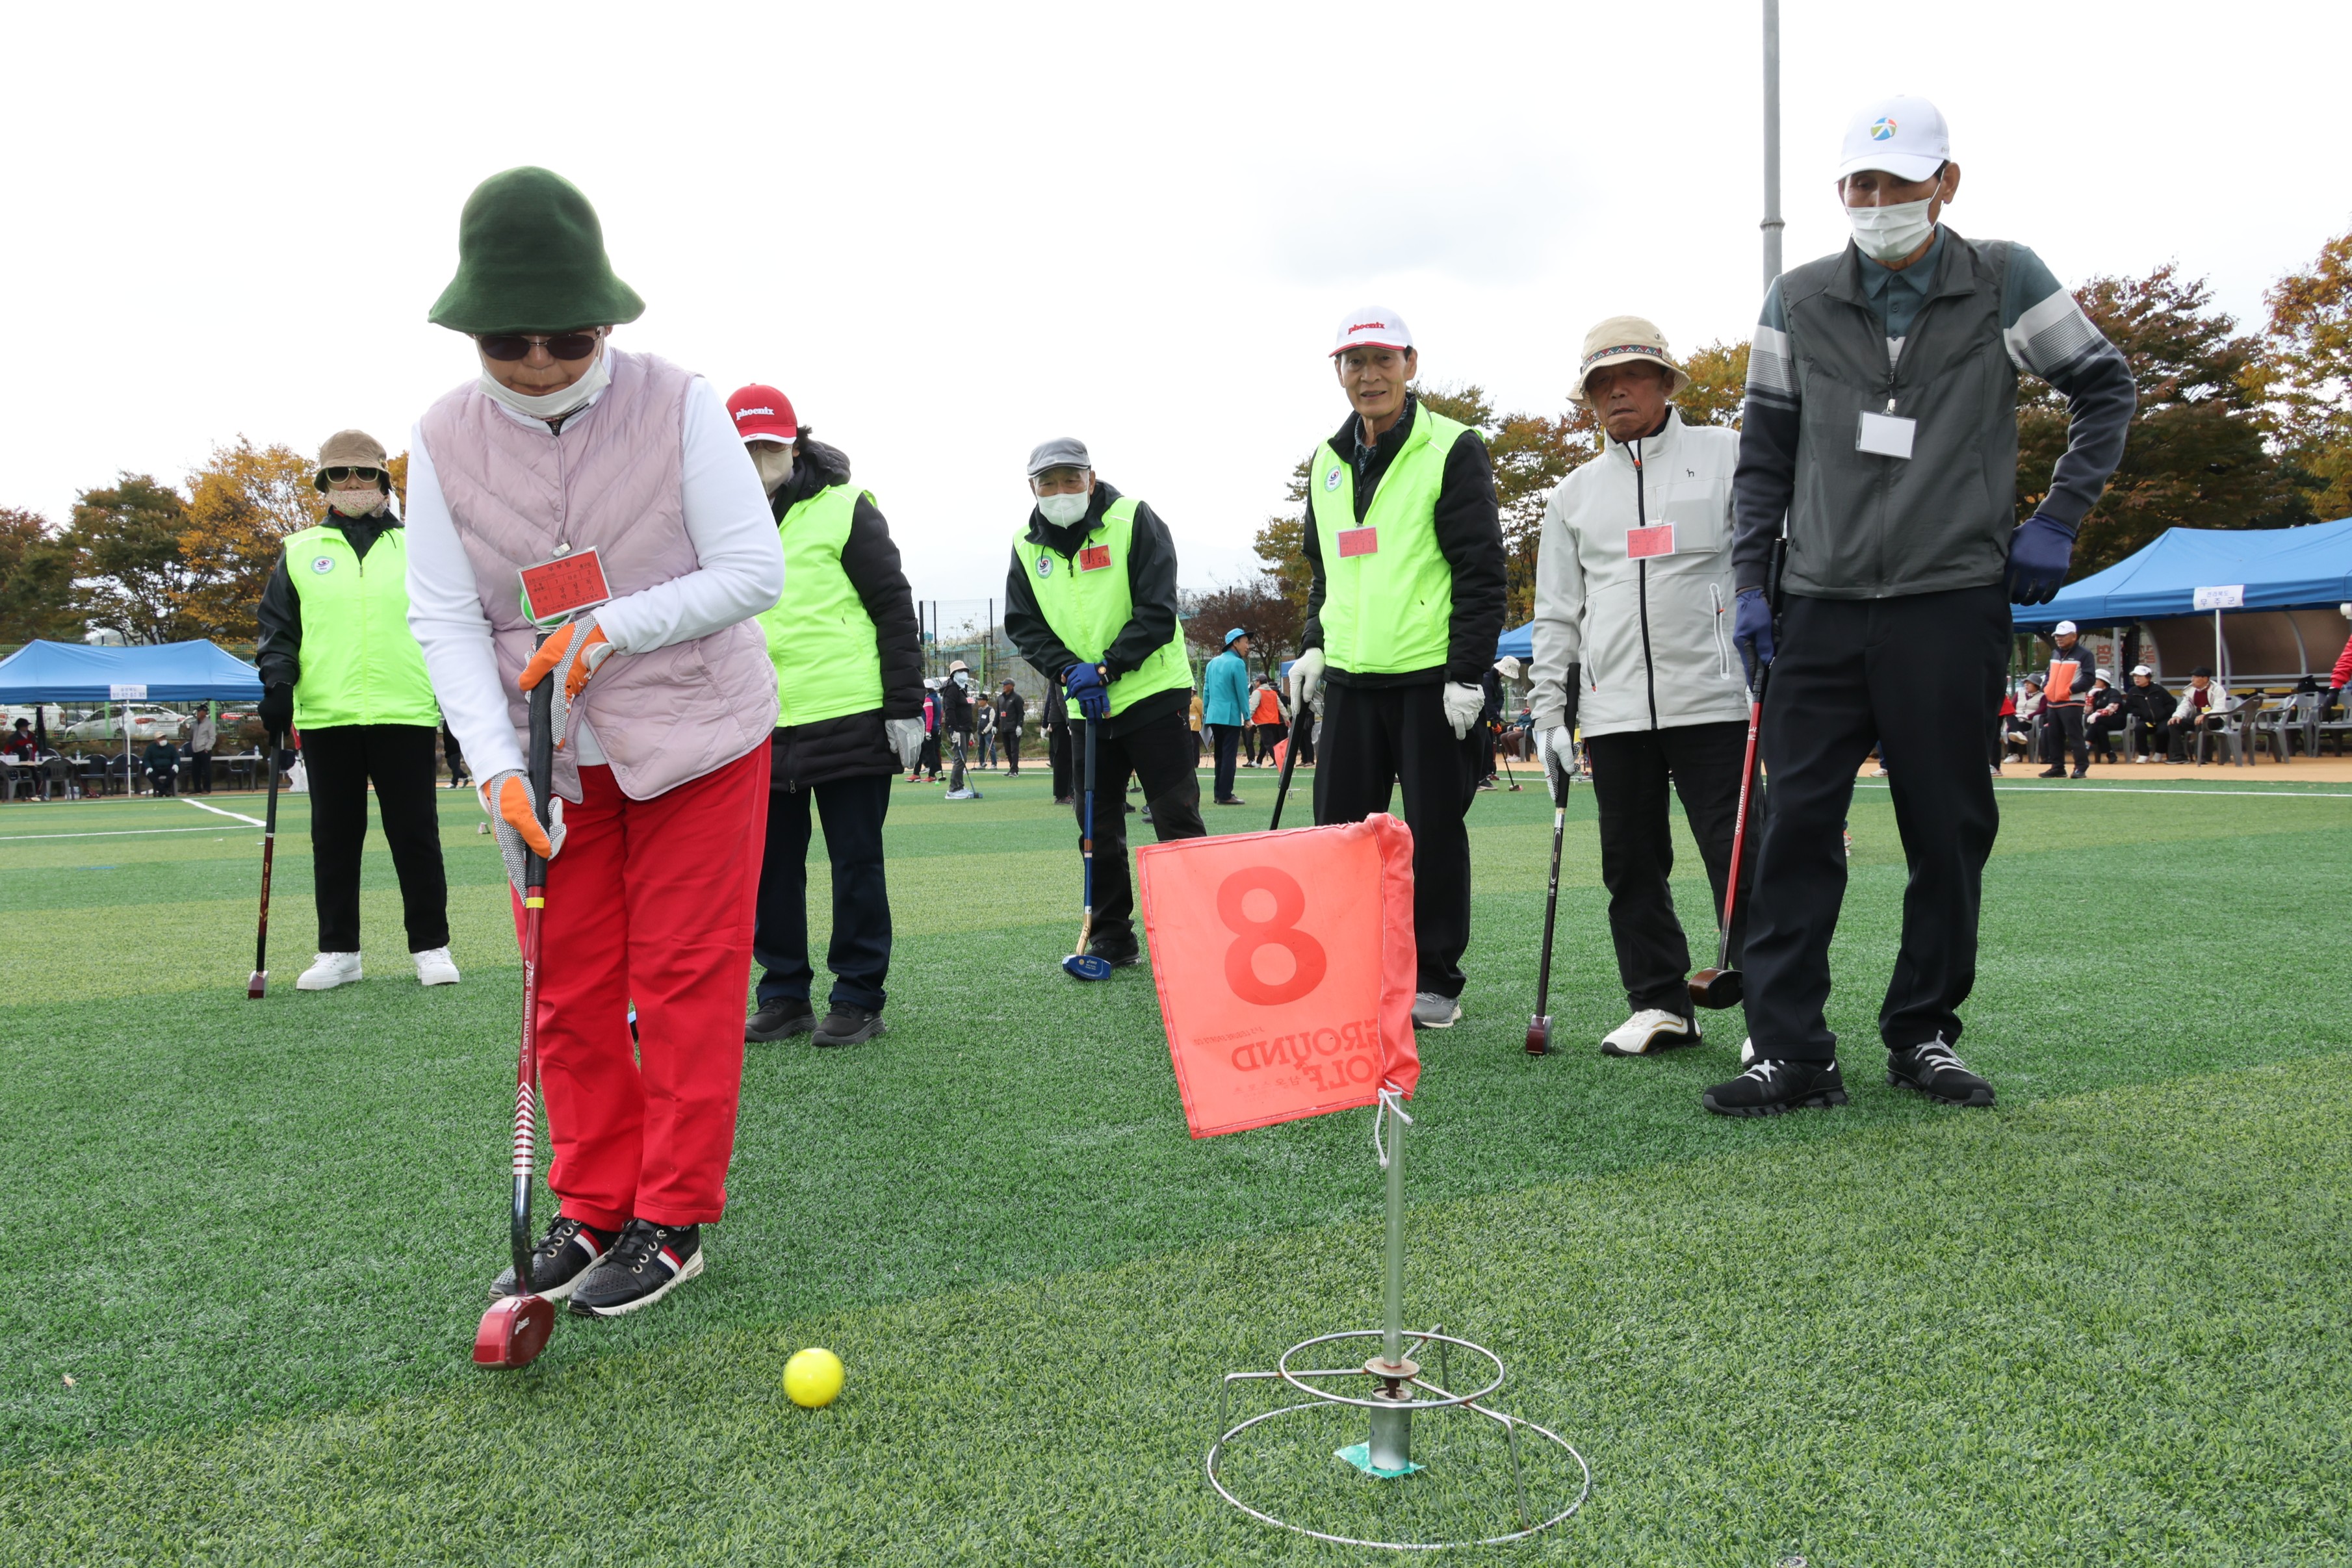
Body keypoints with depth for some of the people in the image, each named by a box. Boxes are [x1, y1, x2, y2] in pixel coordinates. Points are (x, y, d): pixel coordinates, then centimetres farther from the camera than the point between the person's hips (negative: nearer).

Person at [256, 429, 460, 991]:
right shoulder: (299, 552, 14)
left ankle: (431, 947, 9)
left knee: (415, 834, 1)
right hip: (325, 716, 2)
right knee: (334, 837, 7)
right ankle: (338, 951, 16)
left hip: (405, 713, -1)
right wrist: (277, 681, -3)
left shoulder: (415, 548, 11)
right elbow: (278, 627, 13)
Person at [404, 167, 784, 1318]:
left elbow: (755, 571, -12)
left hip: (695, 739, -3)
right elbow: (445, 620, -6)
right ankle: (591, 1209, 23)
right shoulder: (444, 440, -4)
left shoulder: (678, 406, -13)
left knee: (684, 980, 1)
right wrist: (498, 765, -18)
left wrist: (611, 629, -20)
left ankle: (674, 1219, 13)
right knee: (570, 991, 8)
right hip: (549, 756, 3)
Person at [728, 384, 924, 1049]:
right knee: (772, 867, 9)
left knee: (856, 862, 3)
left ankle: (859, 999, 13)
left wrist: (905, 706, -7)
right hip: (761, 730, 5)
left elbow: (894, 609, -3)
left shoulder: (845, 509, -2)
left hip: (849, 720, -5)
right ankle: (784, 995, 21)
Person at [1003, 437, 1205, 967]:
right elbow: (1023, 625, 4)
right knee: (1098, 826, 10)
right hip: (1086, 706, 5)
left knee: (1177, 819, -5)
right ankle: (1113, 939, 20)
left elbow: (1157, 613, -14)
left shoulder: (1135, 520, -9)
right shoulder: (1027, 547, 6)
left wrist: (1106, 667, -20)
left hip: (1152, 692, -5)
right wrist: (1070, 672, -13)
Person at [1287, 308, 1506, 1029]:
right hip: (1351, 680, 6)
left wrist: (1467, 673, -13)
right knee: (1339, 829, 5)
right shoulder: (1327, 463, 15)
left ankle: (1434, 981, 14)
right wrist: (1313, 645, 12)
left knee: (1434, 830, 2)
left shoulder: (1452, 449, -3)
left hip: (1433, 678, -5)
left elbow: (1481, 570, -8)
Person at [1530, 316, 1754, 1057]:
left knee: (1738, 855, -6)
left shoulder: (1725, 455, 7)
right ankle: (1660, 1005, 17)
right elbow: (1556, 613, 18)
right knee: (1632, 864, 6)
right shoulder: (1574, 494, 17)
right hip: (1614, 710, 4)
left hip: (1710, 697, -4)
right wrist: (1551, 712, 11)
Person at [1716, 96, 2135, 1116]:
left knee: (1949, 831, 4)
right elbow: (1764, 451, 11)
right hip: (1822, 609, 1)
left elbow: (2105, 388, 13)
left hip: (1952, 607, -1)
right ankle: (1790, 1050, -1)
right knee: (1796, 824, -6)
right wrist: (1751, 582, 4)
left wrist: (2056, 520, 3)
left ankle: (1924, 1034, 19)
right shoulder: (1799, 302, 7)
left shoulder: (2005, 283, 4)